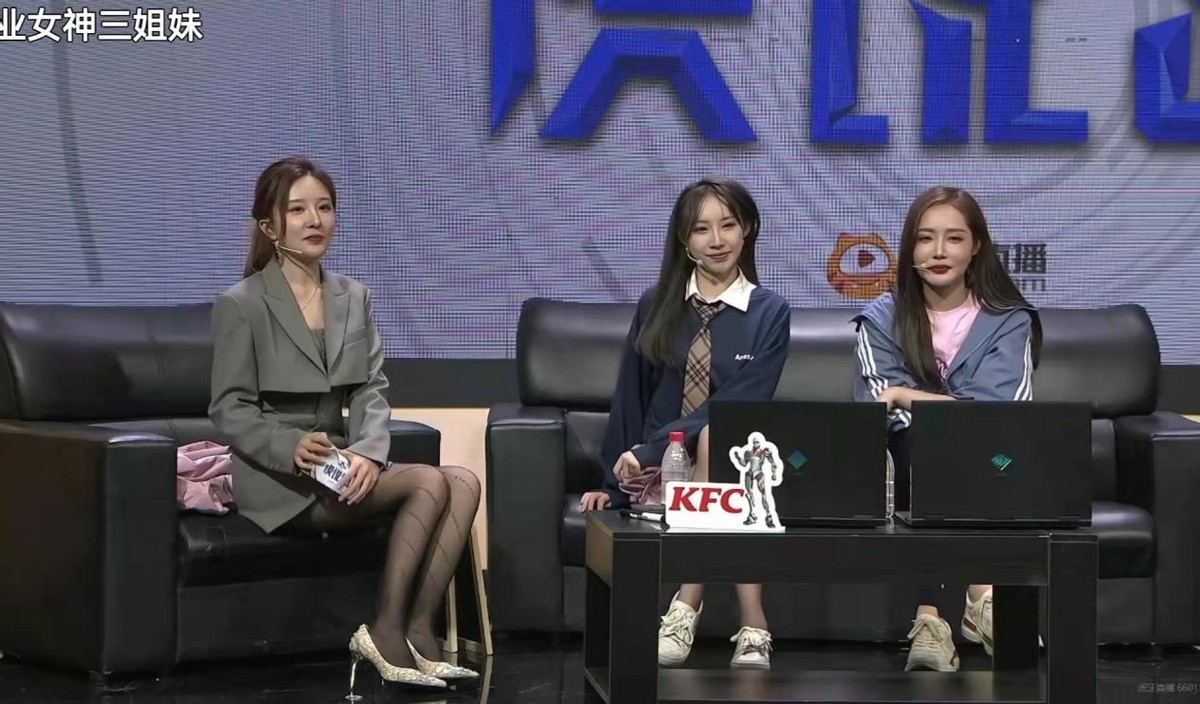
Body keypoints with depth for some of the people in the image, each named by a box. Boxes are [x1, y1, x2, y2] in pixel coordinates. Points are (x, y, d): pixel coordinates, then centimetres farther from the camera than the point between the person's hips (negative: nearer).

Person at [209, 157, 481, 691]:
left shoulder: (353, 298, 13)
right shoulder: (241, 305, -5)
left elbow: (371, 391, 5)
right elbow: (230, 411, -8)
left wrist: (368, 451, -15)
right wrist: (292, 447, -26)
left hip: (342, 464, 6)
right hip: (279, 478, -6)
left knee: (465, 483, -19)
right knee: (430, 482, -26)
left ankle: (418, 634, -20)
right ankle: (386, 634, -19)